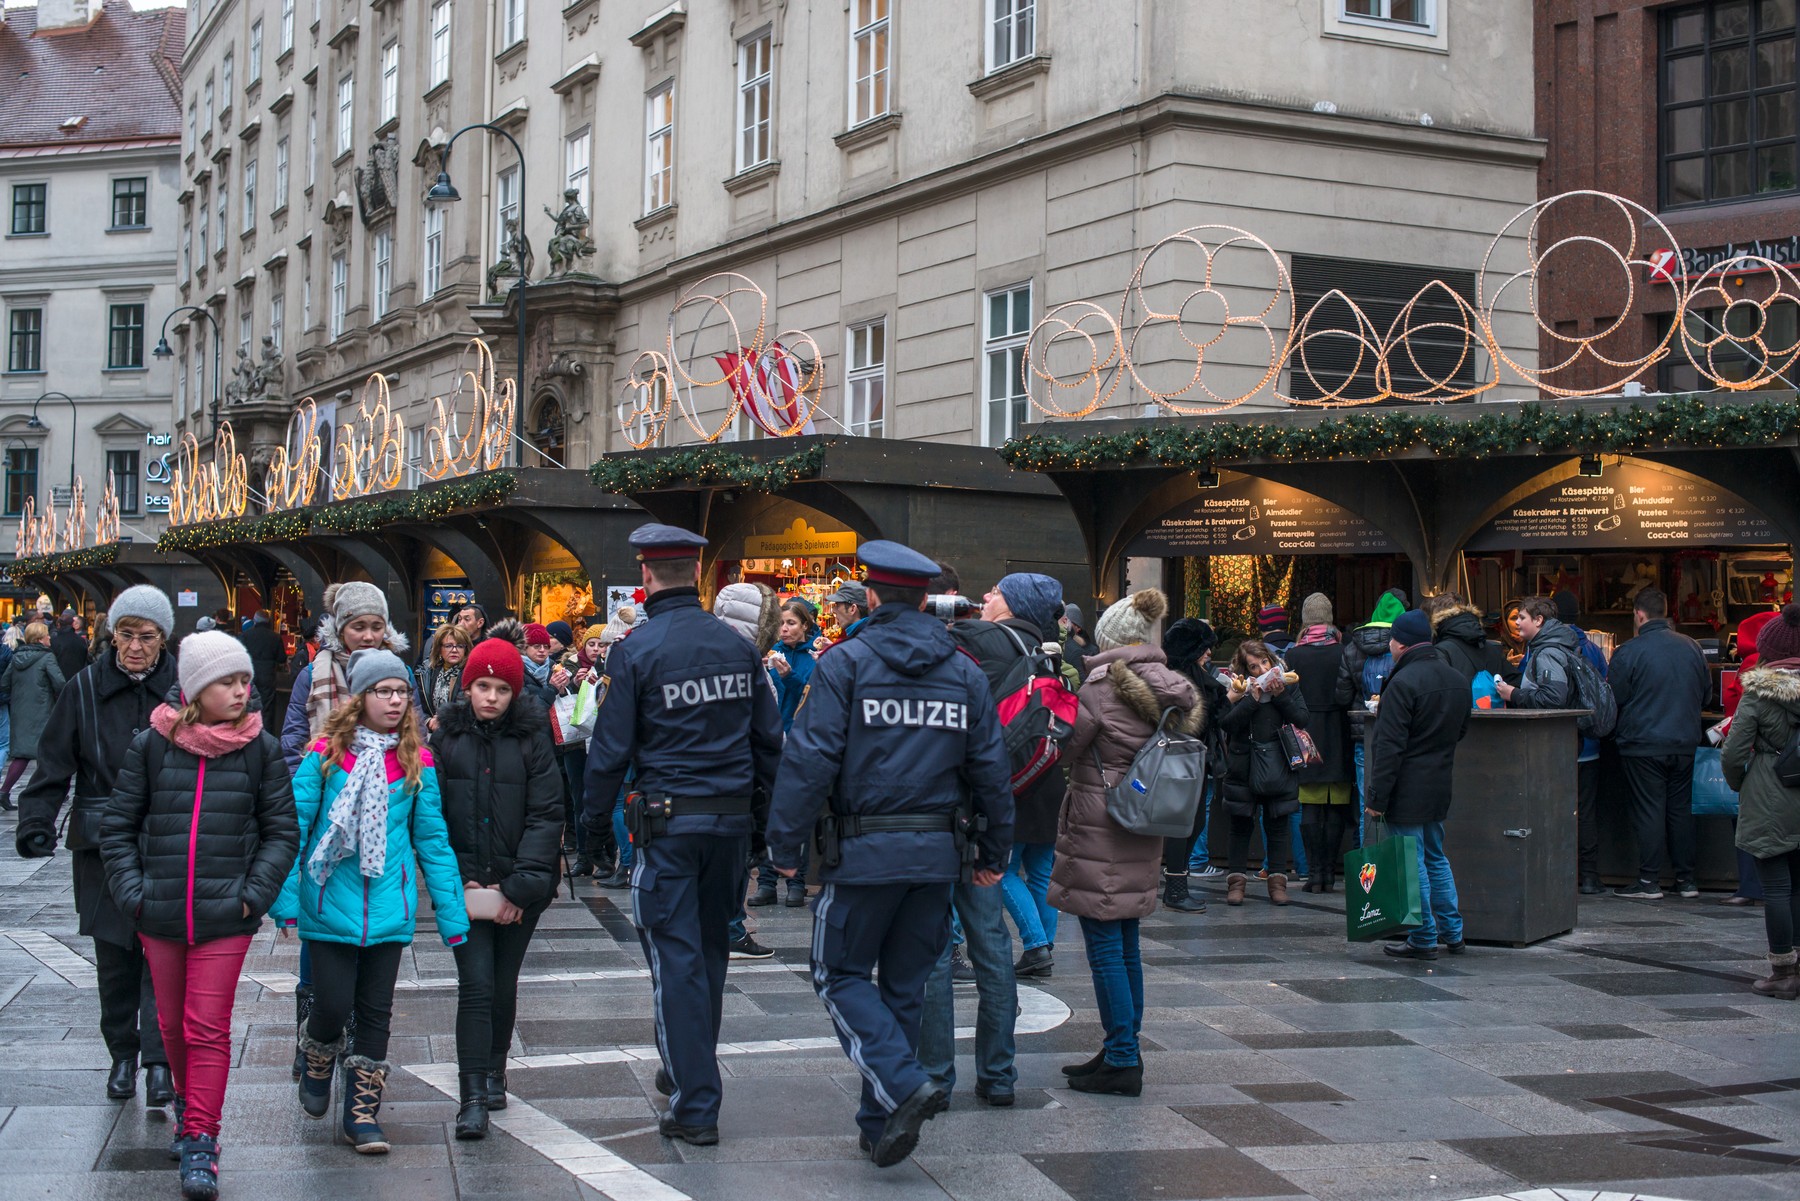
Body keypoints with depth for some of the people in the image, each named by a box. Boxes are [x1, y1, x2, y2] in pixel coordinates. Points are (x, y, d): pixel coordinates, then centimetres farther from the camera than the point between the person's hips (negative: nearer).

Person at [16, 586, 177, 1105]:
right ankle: (123, 1055, 25)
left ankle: (159, 1061, -5)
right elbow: (53, 765, 2)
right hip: (103, 847, 2)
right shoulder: (86, 689, 0)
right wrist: (35, 824, -10)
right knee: (114, 959, 10)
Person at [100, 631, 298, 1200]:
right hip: (159, 915, 2)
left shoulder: (261, 749, -1)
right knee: (173, 1024, 16)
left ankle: (200, 1142, 0)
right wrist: (131, 891, -4)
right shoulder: (151, 745, 0)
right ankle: (189, 1108, 38)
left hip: (225, 917, -2)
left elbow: (281, 831, 3)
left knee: (208, 1029, -4)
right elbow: (118, 826, 6)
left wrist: (254, 894, -6)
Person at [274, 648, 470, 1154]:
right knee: (332, 1003, -2)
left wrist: (451, 911, 4)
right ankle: (316, 1069, 31)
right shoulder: (327, 754, -4)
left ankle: (362, 1112, 18)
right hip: (331, 902, -2)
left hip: (389, 906, 2)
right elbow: (294, 825, -3)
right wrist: (285, 894, -10)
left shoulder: (416, 762, 3)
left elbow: (432, 838, 7)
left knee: (376, 1010, 6)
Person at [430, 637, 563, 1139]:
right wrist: (455, 881, -9)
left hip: (521, 885, 1)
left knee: (504, 985, 11)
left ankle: (494, 1071, 32)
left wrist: (519, 886, -11)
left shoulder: (532, 739, -2)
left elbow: (546, 816, -5)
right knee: (476, 984, -9)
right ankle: (472, 1098, -9)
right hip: (463, 884, 0)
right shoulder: (447, 737, 1)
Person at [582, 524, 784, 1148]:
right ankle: (689, 1071, 34)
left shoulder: (635, 650, -10)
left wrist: (594, 814, 5)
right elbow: (768, 738, 8)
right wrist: (761, 811, 17)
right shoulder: (738, 646, 5)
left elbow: (611, 746, -8)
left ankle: (696, 1107, -2)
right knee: (711, 950, 18)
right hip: (732, 818, 5)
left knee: (676, 960, -1)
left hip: (668, 821, -5)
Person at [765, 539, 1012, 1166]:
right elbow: (991, 769, 9)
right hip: (939, 854, 5)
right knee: (905, 985, 14)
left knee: (840, 974, 9)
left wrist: (785, 843, -6)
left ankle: (904, 1084, -11)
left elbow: (810, 759, -12)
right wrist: (993, 853, 18)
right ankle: (881, 1127, 19)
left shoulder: (845, 663, -6)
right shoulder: (966, 673, 7)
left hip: (864, 852, -4)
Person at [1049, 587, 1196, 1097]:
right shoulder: (1172, 689, 6)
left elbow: (1068, 745, -11)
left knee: (1105, 947, -3)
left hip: (1099, 830, -8)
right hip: (1143, 833, 8)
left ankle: (1122, 1061, -2)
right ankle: (1124, 1052, 22)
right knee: (1126, 945, 15)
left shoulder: (1104, 684, -15)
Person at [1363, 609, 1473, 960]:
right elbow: (1461, 730, 21)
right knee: (1435, 857, 19)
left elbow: (1389, 746, -19)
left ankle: (1424, 939, 2)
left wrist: (1377, 796, -17)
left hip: (1407, 787, -8)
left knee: (1412, 862, -1)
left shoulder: (1403, 683, -17)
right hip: (1440, 784, 8)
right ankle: (1452, 932, 22)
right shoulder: (1456, 679, 9)